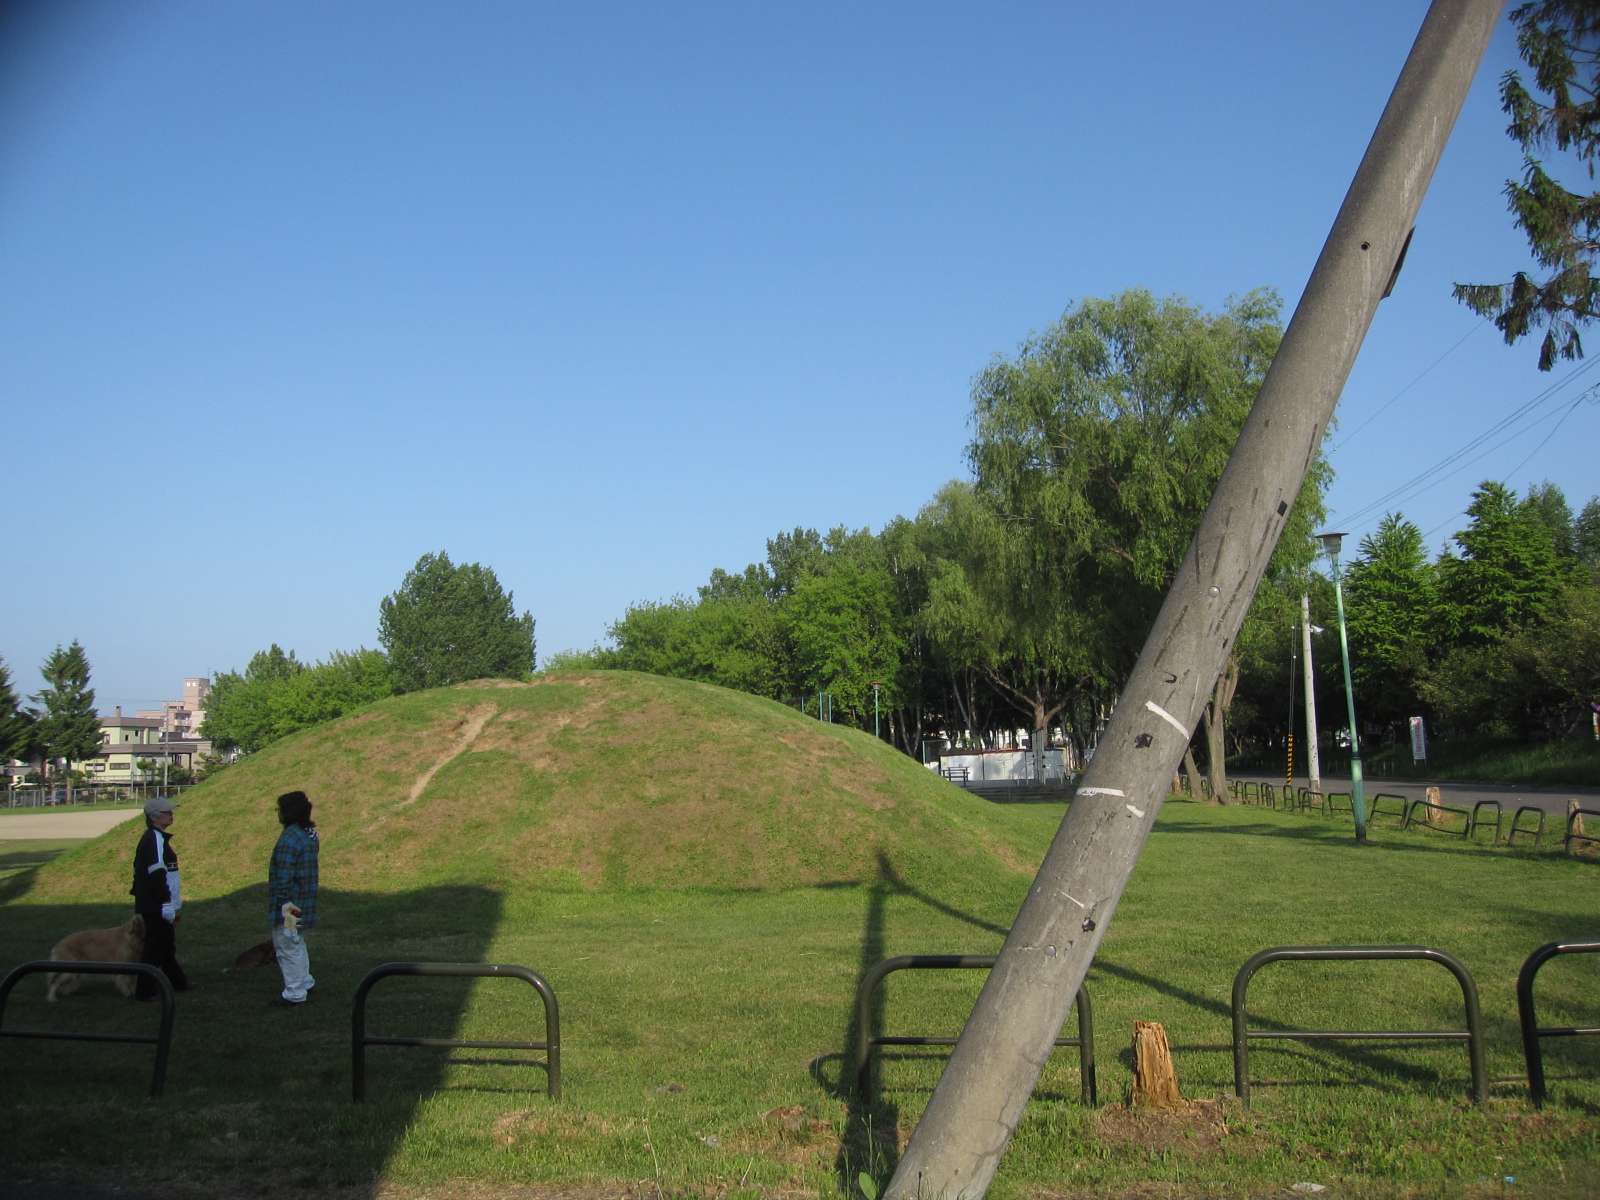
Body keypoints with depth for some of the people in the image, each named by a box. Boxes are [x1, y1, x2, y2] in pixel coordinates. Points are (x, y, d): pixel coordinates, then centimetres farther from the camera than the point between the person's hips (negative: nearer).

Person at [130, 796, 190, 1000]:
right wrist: (167, 904, -22)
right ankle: (144, 990, 1)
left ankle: (178, 982, 29)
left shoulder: (151, 838, 14)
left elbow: (139, 871, 21)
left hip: (149, 905, 10)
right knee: (155, 947, -4)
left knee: (167, 945, 18)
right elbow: (157, 874, -22)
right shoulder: (155, 839, -17)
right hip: (156, 906, -10)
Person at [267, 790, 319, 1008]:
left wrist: (281, 903, -18)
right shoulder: (310, 834, 8)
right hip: (305, 904, 9)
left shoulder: (289, 838, -21)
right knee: (297, 945, 24)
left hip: (289, 905, -9)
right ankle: (305, 984, 33)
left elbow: (283, 876, -23)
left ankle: (294, 995, 8)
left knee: (288, 948, 1)